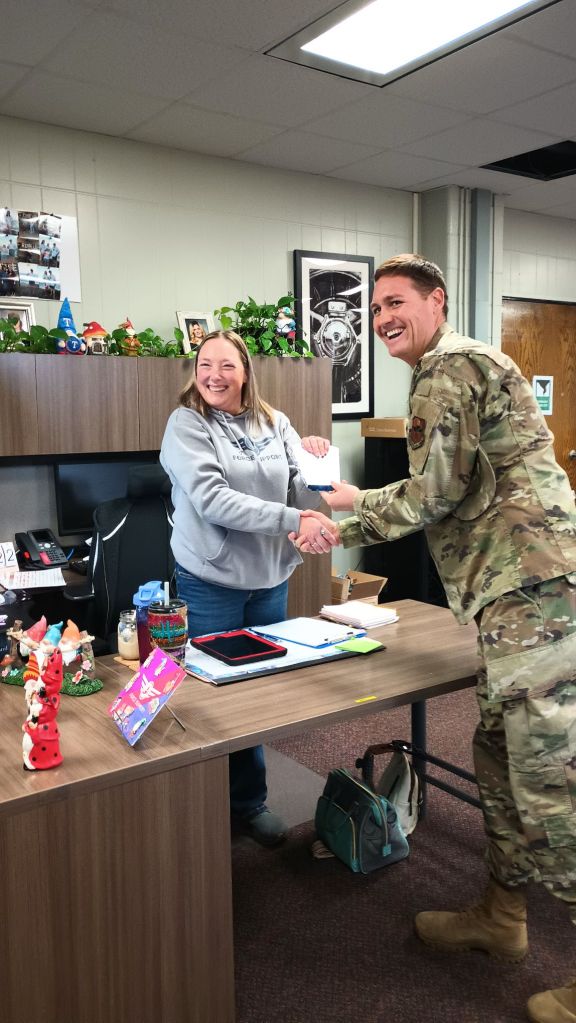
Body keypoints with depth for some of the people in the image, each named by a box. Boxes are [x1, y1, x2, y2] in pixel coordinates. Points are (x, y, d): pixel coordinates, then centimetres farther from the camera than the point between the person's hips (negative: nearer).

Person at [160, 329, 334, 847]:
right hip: (211, 583, -4)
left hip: (270, 580, 5)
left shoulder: (275, 423, 3)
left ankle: (249, 801, 33)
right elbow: (212, 500, -23)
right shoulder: (187, 424, -10)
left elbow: (301, 496, 2)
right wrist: (293, 522, -31)